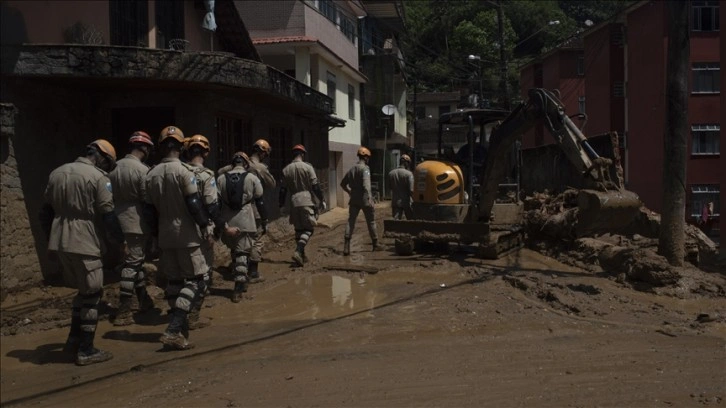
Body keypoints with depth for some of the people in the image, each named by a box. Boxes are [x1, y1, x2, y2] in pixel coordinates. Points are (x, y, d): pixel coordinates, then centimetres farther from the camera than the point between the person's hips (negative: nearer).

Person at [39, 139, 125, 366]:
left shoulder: (56, 173, 13)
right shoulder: (98, 177, -10)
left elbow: (46, 212, 16)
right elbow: (108, 216, -13)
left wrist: (52, 240, 24)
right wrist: (120, 243, -1)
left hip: (60, 244, 8)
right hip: (85, 245, -7)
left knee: (83, 290, 21)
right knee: (92, 295, 3)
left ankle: (74, 339, 23)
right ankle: (86, 351, 6)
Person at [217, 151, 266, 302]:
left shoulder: (221, 179, 6)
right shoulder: (252, 178, -1)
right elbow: (260, 202, 1)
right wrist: (264, 221, 10)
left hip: (227, 221, 3)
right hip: (245, 222, -3)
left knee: (234, 251, 20)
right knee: (242, 253, 0)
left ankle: (242, 279, 29)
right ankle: (238, 289, -6)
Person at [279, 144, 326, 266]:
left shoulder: (286, 169, 6)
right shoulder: (307, 167, -5)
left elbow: (283, 189, 7)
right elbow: (315, 186, -7)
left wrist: (281, 204, 14)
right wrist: (322, 200, 0)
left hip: (294, 202, 4)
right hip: (306, 201, -4)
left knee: (299, 229, 14)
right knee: (309, 228, 0)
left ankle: (302, 255, 18)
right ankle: (298, 251, -19)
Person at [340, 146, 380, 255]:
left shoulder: (352, 169, 13)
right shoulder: (365, 168, -9)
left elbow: (343, 184, 20)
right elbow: (366, 183, -23)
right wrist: (369, 197, -27)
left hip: (354, 200, 5)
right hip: (364, 199, -5)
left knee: (351, 221, 1)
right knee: (371, 222, 9)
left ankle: (346, 246, -12)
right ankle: (375, 244, 20)